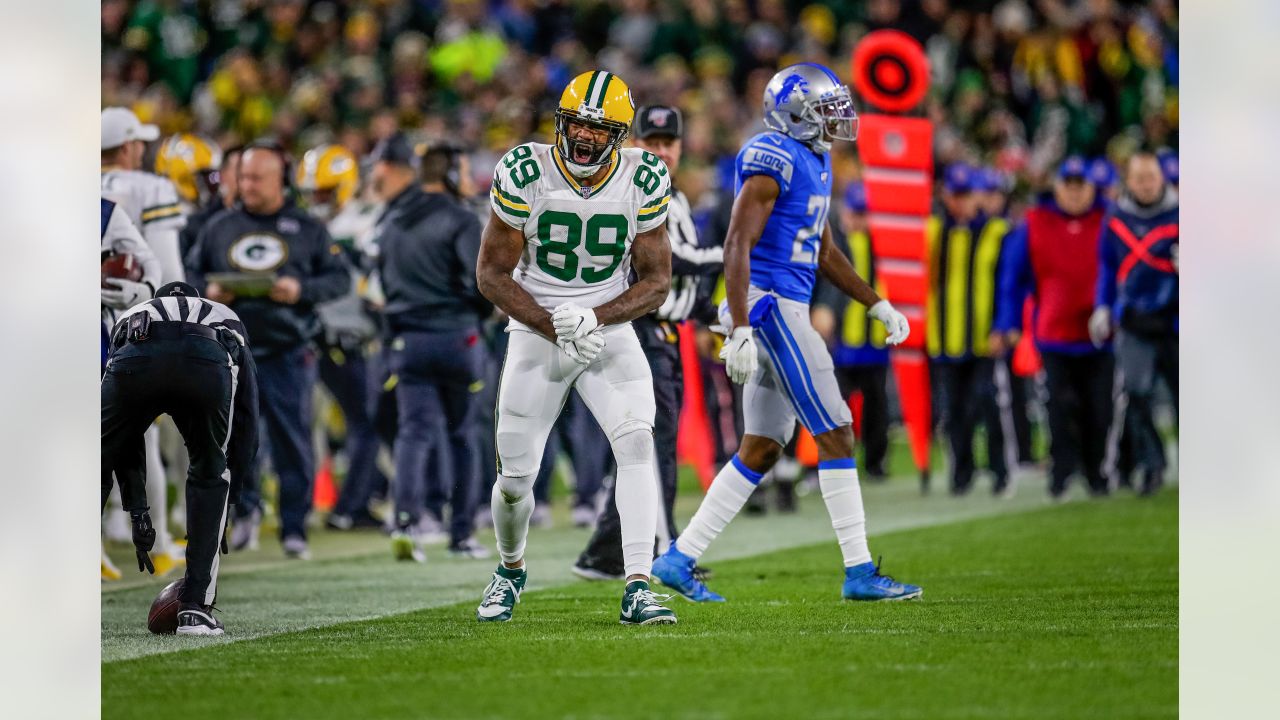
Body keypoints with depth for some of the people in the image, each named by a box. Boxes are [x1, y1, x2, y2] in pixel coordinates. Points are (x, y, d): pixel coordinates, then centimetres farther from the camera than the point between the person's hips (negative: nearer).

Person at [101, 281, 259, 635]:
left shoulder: (131, 318, 45)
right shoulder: (229, 322, 44)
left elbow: (123, 435, 41)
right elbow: (246, 431, 36)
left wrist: (138, 512, 44)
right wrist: (225, 503, 41)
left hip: (136, 354, 0)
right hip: (208, 363, 0)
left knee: (97, 469, 24)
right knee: (211, 475, 26)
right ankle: (195, 609, 18)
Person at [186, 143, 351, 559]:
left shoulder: (308, 229, 7)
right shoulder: (219, 227, 13)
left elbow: (339, 278, 4)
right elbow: (191, 272, 17)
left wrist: (301, 290, -13)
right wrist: (208, 291, -5)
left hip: (289, 352, -2)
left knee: (292, 442, -2)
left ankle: (294, 528, 5)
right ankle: (246, 509, 19)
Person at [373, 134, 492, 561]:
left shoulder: (391, 224, 10)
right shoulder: (459, 222, -9)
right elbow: (482, 281, -17)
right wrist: (479, 311, 2)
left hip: (407, 341, 4)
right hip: (456, 336, -4)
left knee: (414, 430, 1)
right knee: (463, 433, 9)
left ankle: (406, 520, -21)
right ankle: (462, 532, 11)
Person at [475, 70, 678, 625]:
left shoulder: (643, 180, -9)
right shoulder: (525, 174, -13)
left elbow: (656, 280, -2)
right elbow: (492, 273, -7)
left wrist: (593, 318, -19)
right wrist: (554, 328, -18)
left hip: (610, 332, 0)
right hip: (536, 333, 0)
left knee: (637, 442, -23)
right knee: (515, 478, 1)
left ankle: (637, 589, -25)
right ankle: (511, 569, 34)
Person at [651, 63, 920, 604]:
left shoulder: (813, 160, 17)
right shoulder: (773, 159, -14)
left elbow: (824, 251, 26)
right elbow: (738, 246, -20)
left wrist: (878, 305, 22)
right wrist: (740, 331, -26)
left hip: (787, 309, 10)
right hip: (771, 305, -10)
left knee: (761, 449, 10)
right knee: (834, 434, -7)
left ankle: (680, 559, 13)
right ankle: (859, 571, -4)